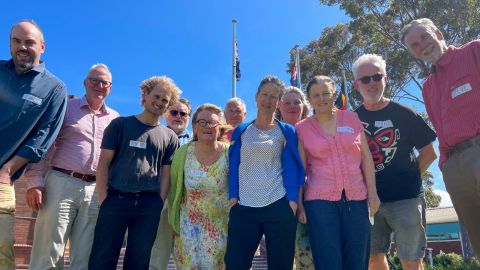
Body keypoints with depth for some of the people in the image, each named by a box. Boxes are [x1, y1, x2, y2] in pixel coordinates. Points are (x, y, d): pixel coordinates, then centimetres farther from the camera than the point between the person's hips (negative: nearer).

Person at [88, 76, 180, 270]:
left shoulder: (169, 137, 12)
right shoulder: (120, 124, 6)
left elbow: (165, 174, 9)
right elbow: (104, 163, 2)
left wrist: (159, 204, -1)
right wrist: (103, 198, -7)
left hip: (149, 205, 2)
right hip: (115, 199, -1)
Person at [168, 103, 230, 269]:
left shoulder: (229, 153, -12)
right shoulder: (183, 153, -7)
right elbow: (174, 188, 4)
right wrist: (175, 220, 7)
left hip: (223, 225, -1)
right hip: (190, 227, 1)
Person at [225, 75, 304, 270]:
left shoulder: (286, 131, 7)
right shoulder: (241, 131, 11)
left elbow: (292, 167, 2)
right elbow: (233, 167, 9)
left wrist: (292, 200, -7)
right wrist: (233, 196, -1)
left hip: (279, 206, -1)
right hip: (244, 207, 1)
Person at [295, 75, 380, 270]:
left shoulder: (352, 118, 8)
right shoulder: (301, 128, 3)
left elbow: (366, 158, 8)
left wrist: (372, 193, 2)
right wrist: (299, 204, 1)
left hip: (356, 198, 2)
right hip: (320, 200, -2)